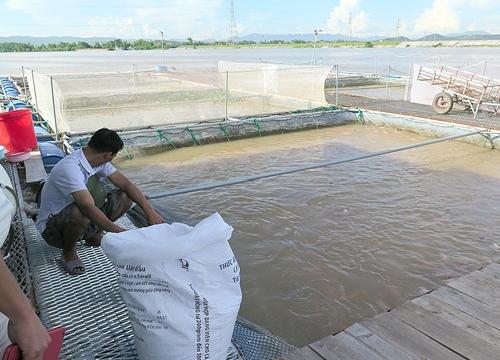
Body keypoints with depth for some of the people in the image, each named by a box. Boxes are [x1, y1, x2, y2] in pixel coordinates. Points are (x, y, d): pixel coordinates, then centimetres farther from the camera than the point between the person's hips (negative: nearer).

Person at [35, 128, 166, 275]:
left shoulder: (99, 163, -5)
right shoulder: (70, 168, -31)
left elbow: (125, 184, -7)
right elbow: (87, 207, -41)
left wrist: (149, 210, -18)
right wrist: (117, 231, -45)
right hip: (52, 228, -7)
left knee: (125, 198, -9)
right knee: (81, 213, -41)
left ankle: (94, 236, 11)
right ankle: (68, 252, -9)